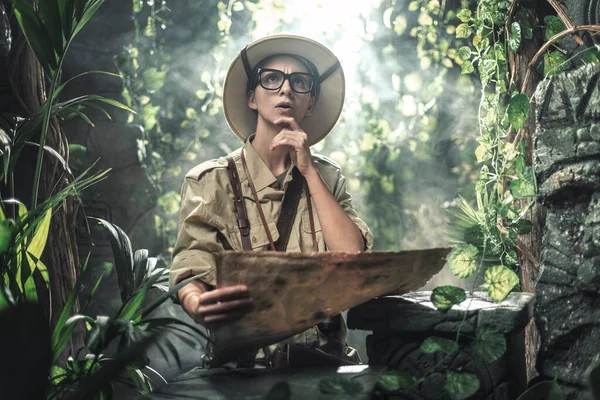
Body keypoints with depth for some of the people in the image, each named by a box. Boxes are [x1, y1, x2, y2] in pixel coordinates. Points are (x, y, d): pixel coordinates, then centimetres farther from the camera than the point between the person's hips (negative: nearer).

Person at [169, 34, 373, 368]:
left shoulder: (327, 177, 13)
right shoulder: (211, 182, 4)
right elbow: (192, 272, -7)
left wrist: (309, 171, -4)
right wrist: (199, 306, -30)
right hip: (244, 360, -1)